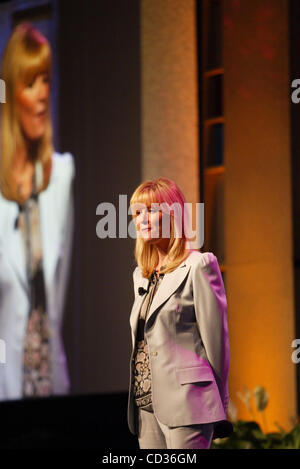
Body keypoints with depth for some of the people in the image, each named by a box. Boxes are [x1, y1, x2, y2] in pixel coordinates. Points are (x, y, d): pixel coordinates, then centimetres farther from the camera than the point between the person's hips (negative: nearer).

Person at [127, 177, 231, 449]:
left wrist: (217, 410, -2)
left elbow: (216, 338, -5)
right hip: (146, 406, 7)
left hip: (185, 405, -7)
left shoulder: (199, 266, -5)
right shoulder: (142, 275, 18)